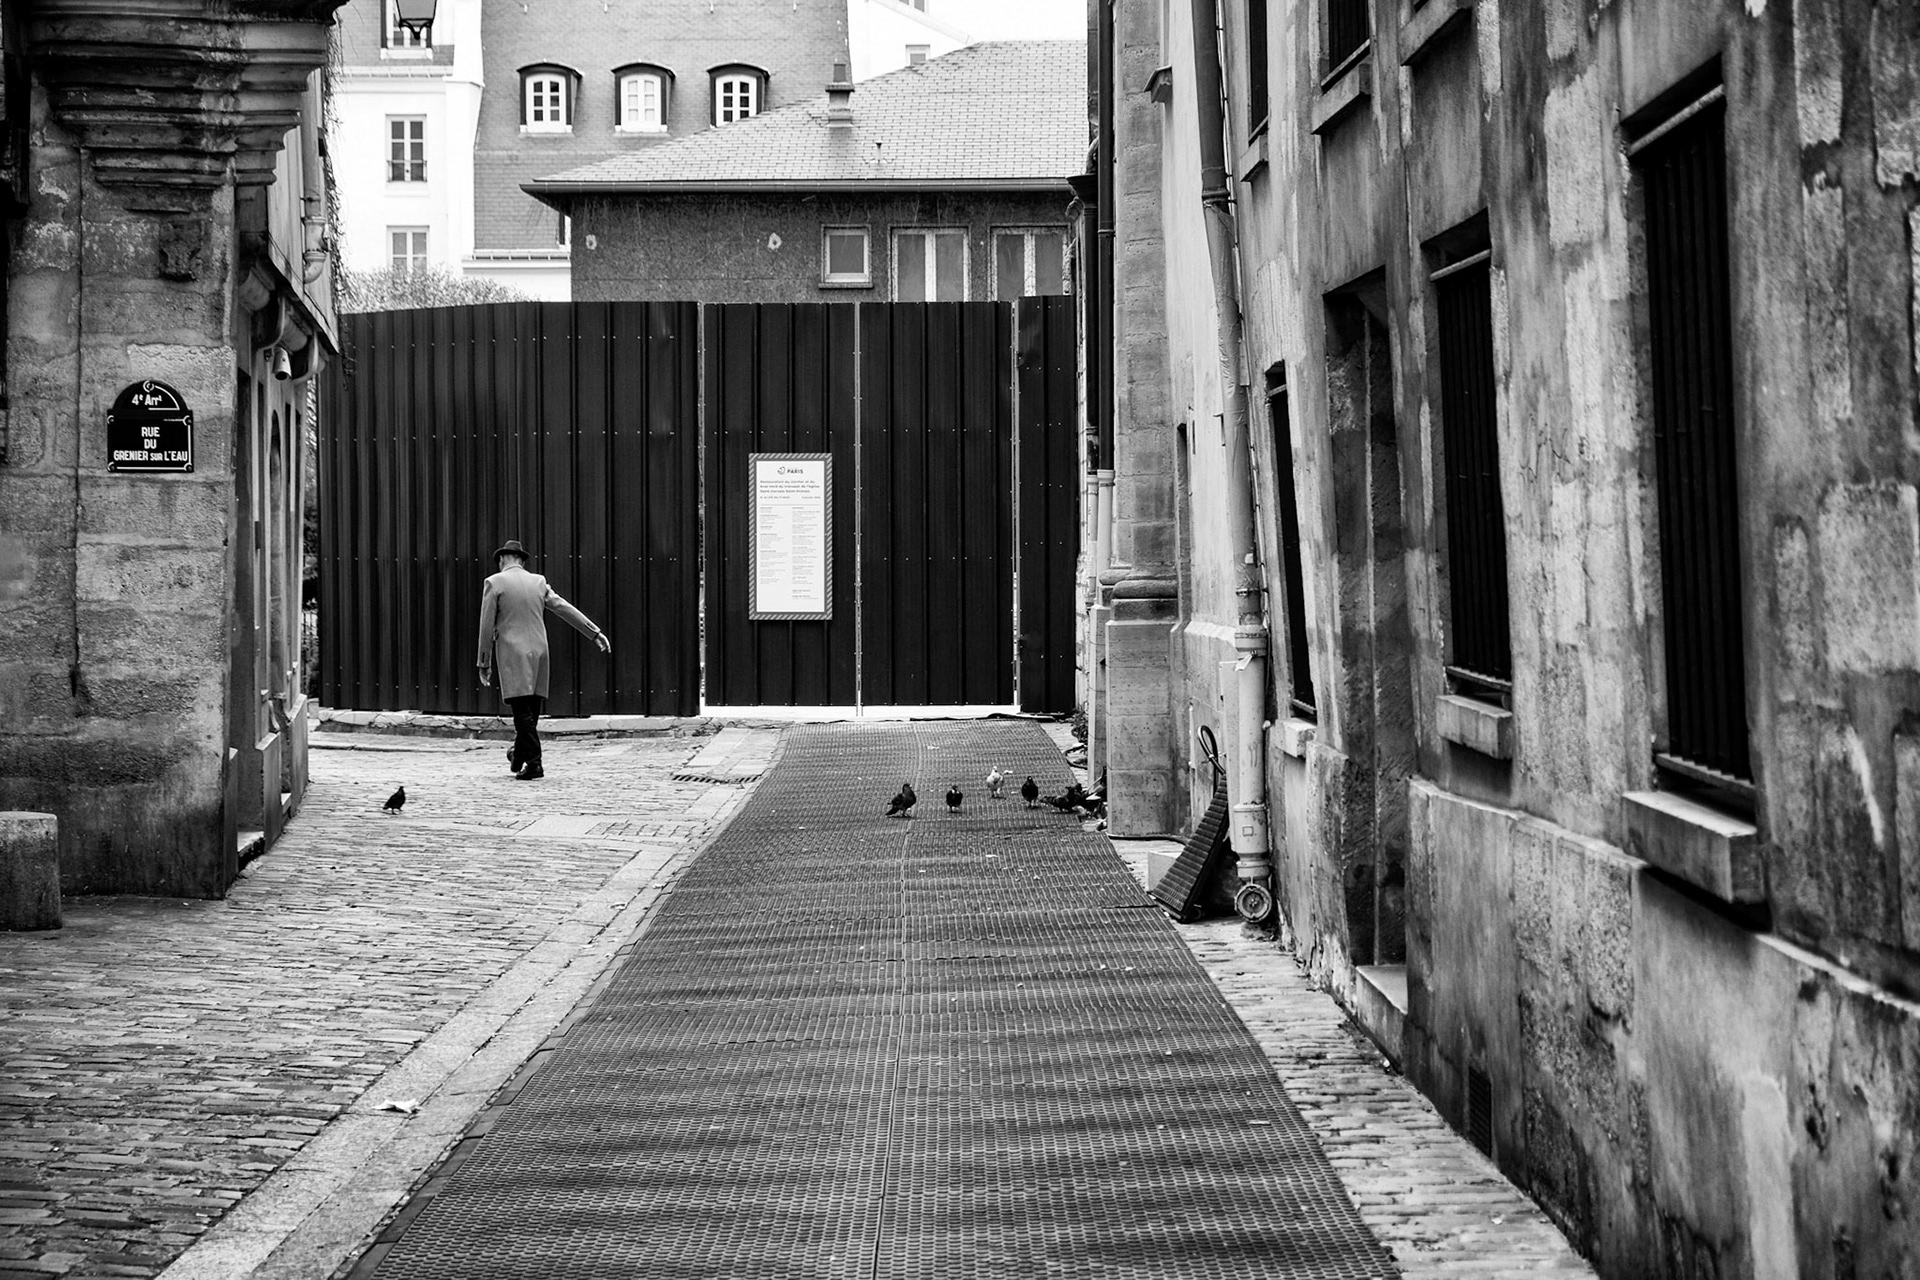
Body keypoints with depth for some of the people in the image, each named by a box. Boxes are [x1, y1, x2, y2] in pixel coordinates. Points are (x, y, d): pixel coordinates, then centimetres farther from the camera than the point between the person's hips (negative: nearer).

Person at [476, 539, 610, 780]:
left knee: (523, 711, -8)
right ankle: (519, 756, 24)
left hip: (513, 654, -5)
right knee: (531, 710, 12)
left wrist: (484, 663, 2)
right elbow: (565, 609, 11)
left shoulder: (495, 583, -2)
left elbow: (487, 626, -3)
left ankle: (533, 763, -14)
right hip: (539, 652, 5)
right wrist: (596, 633, 15)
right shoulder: (538, 582, 10)